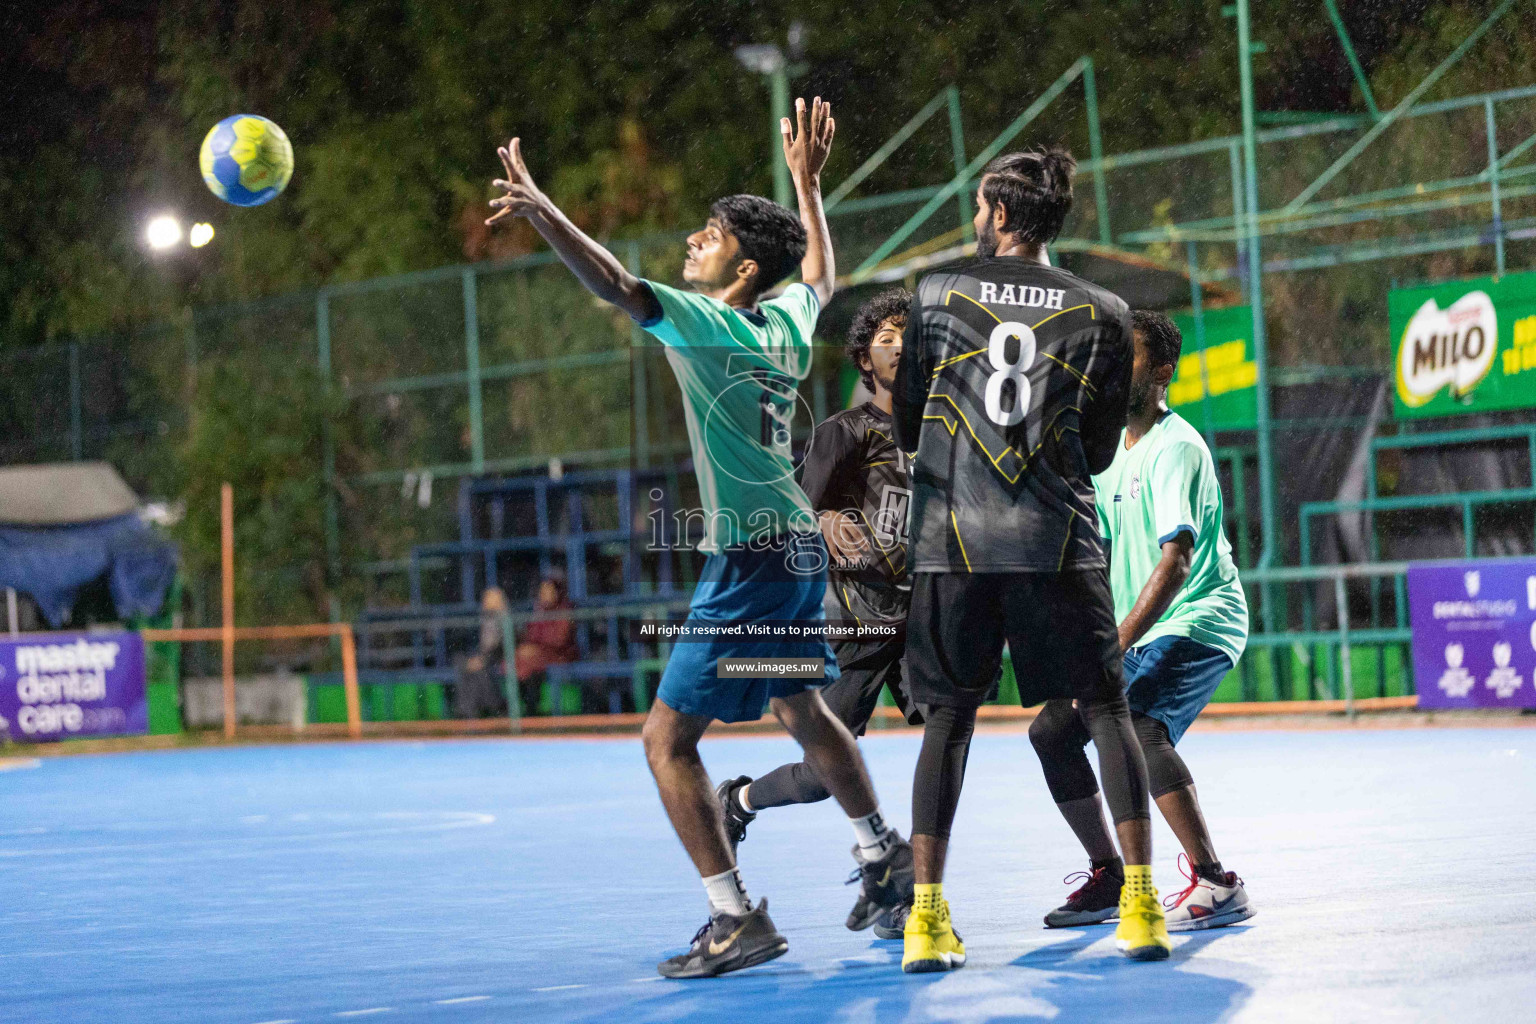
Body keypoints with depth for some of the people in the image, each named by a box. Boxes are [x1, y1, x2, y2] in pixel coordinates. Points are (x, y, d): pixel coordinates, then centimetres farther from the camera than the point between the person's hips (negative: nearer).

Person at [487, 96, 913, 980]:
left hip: (751, 563, -9)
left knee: (668, 738, -6)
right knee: (804, 711, 27)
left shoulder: (712, 325, -13)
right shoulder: (786, 321, 9)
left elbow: (622, 288, -28)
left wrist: (544, 214, -35)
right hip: (800, 549, 9)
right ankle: (886, 858, 38)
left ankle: (738, 919, -10)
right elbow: (820, 274, 31)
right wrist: (808, 180, 39)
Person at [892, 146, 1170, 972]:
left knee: (948, 718, 7)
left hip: (951, 536, 1)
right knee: (1105, 709, 7)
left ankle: (926, 914, 1)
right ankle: (1140, 902, -2)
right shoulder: (1101, 313, 6)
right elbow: (1100, 451, 11)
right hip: (1057, 537, 0)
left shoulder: (937, 293, 4)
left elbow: (906, 429, 12)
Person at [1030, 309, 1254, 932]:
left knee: (1135, 725, -32)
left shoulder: (1175, 448, -18)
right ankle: (1108, 879, 21)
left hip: (1199, 623, -9)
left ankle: (1216, 885, -31)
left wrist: (1118, 643, -37)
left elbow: (1175, 562, -30)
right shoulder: (1110, 448, 11)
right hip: (1139, 634, 9)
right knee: (1052, 730, 7)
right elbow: (1099, 553, 23)